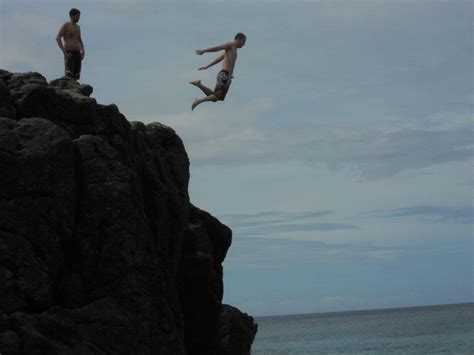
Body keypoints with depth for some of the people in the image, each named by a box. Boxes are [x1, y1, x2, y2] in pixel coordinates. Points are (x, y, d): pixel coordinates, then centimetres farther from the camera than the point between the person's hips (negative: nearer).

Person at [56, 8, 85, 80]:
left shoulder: (77, 27, 18)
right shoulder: (66, 25, -4)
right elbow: (58, 38, -13)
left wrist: (83, 51, 9)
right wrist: (64, 52, -19)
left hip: (77, 53, 7)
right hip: (69, 54, -7)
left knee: (76, 76, 3)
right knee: (68, 76, -13)